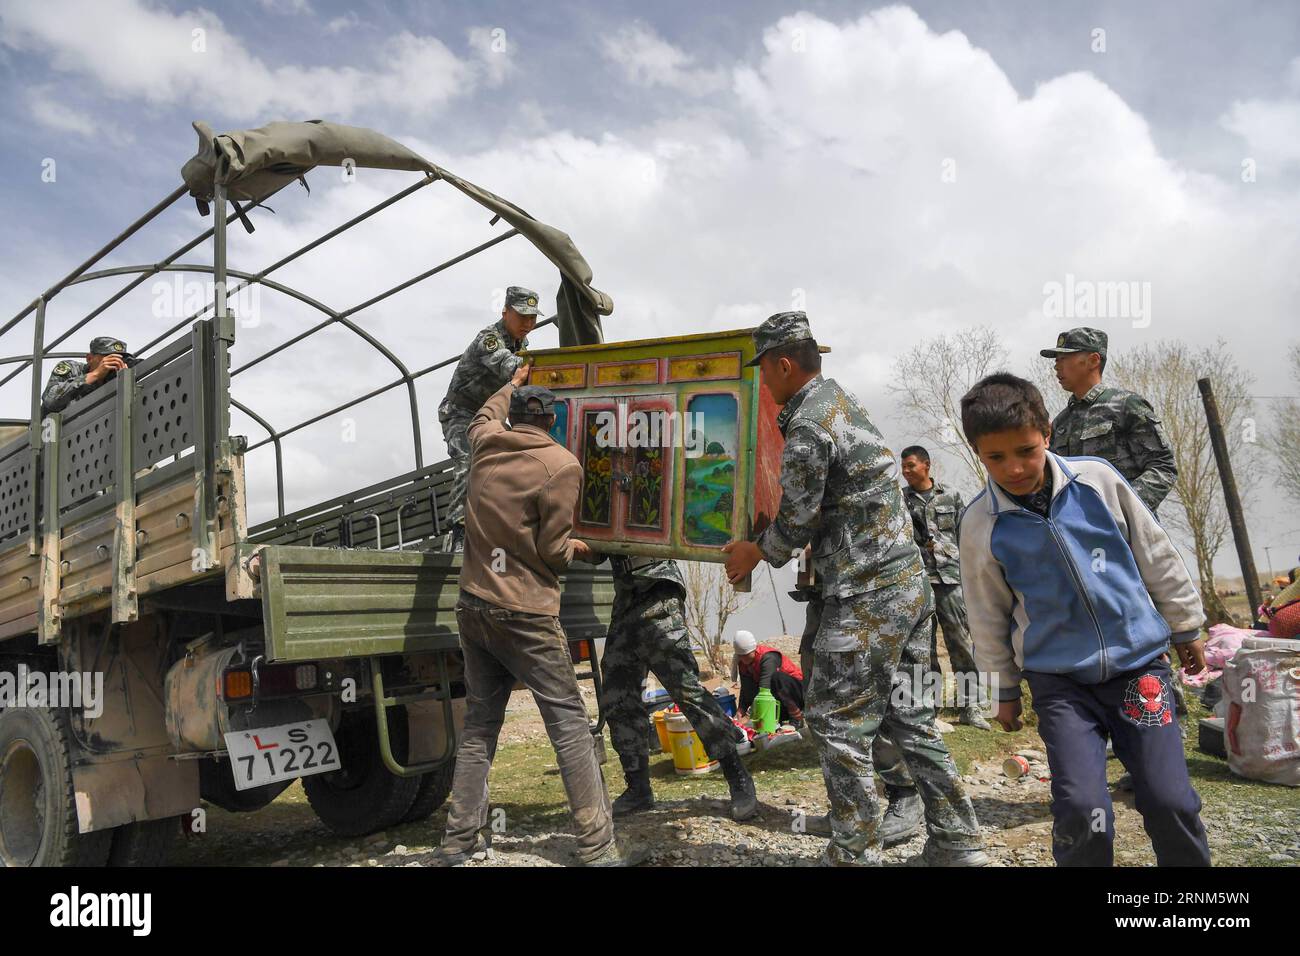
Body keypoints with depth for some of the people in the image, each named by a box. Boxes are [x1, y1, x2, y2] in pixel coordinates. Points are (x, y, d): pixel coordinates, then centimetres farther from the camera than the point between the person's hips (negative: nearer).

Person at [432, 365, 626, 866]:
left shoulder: (486, 444, 7)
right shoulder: (560, 463, -9)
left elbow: (484, 416, 33)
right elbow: (553, 551, -10)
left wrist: (513, 384, 49)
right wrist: (574, 548, 12)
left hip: (474, 607, 6)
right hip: (526, 615, -6)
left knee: (479, 725, 14)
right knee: (570, 723, -1)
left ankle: (459, 839, 17)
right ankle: (596, 846, -2)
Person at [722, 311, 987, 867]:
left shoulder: (807, 428, -16)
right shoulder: (840, 400, 14)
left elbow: (797, 523, -10)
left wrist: (755, 552, 8)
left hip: (866, 599, -10)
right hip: (908, 582, 10)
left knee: (836, 723, 0)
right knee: (904, 713, 15)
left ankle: (856, 856, 9)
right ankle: (957, 845, 23)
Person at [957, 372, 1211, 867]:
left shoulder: (1098, 479, -6)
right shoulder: (981, 524, -7)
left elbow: (1156, 555, 8)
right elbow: (988, 613, 5)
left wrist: (1186, 627, 15)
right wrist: (1005, 688, 12)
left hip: (1138, 660, 1)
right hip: (1059, 679, -1)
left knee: (1170, 801, -2)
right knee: (1081, 810, -12)